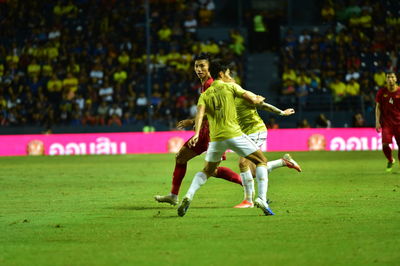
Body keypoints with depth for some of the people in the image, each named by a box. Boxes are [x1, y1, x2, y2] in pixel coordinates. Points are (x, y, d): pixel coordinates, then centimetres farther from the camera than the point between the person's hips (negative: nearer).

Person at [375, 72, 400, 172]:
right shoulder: (382, 92, 1)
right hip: (386, 122, 0)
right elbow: (378, 107, 6)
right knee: (385, 144, -13)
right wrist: (377, 122, -3)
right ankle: (390, 160, 15)